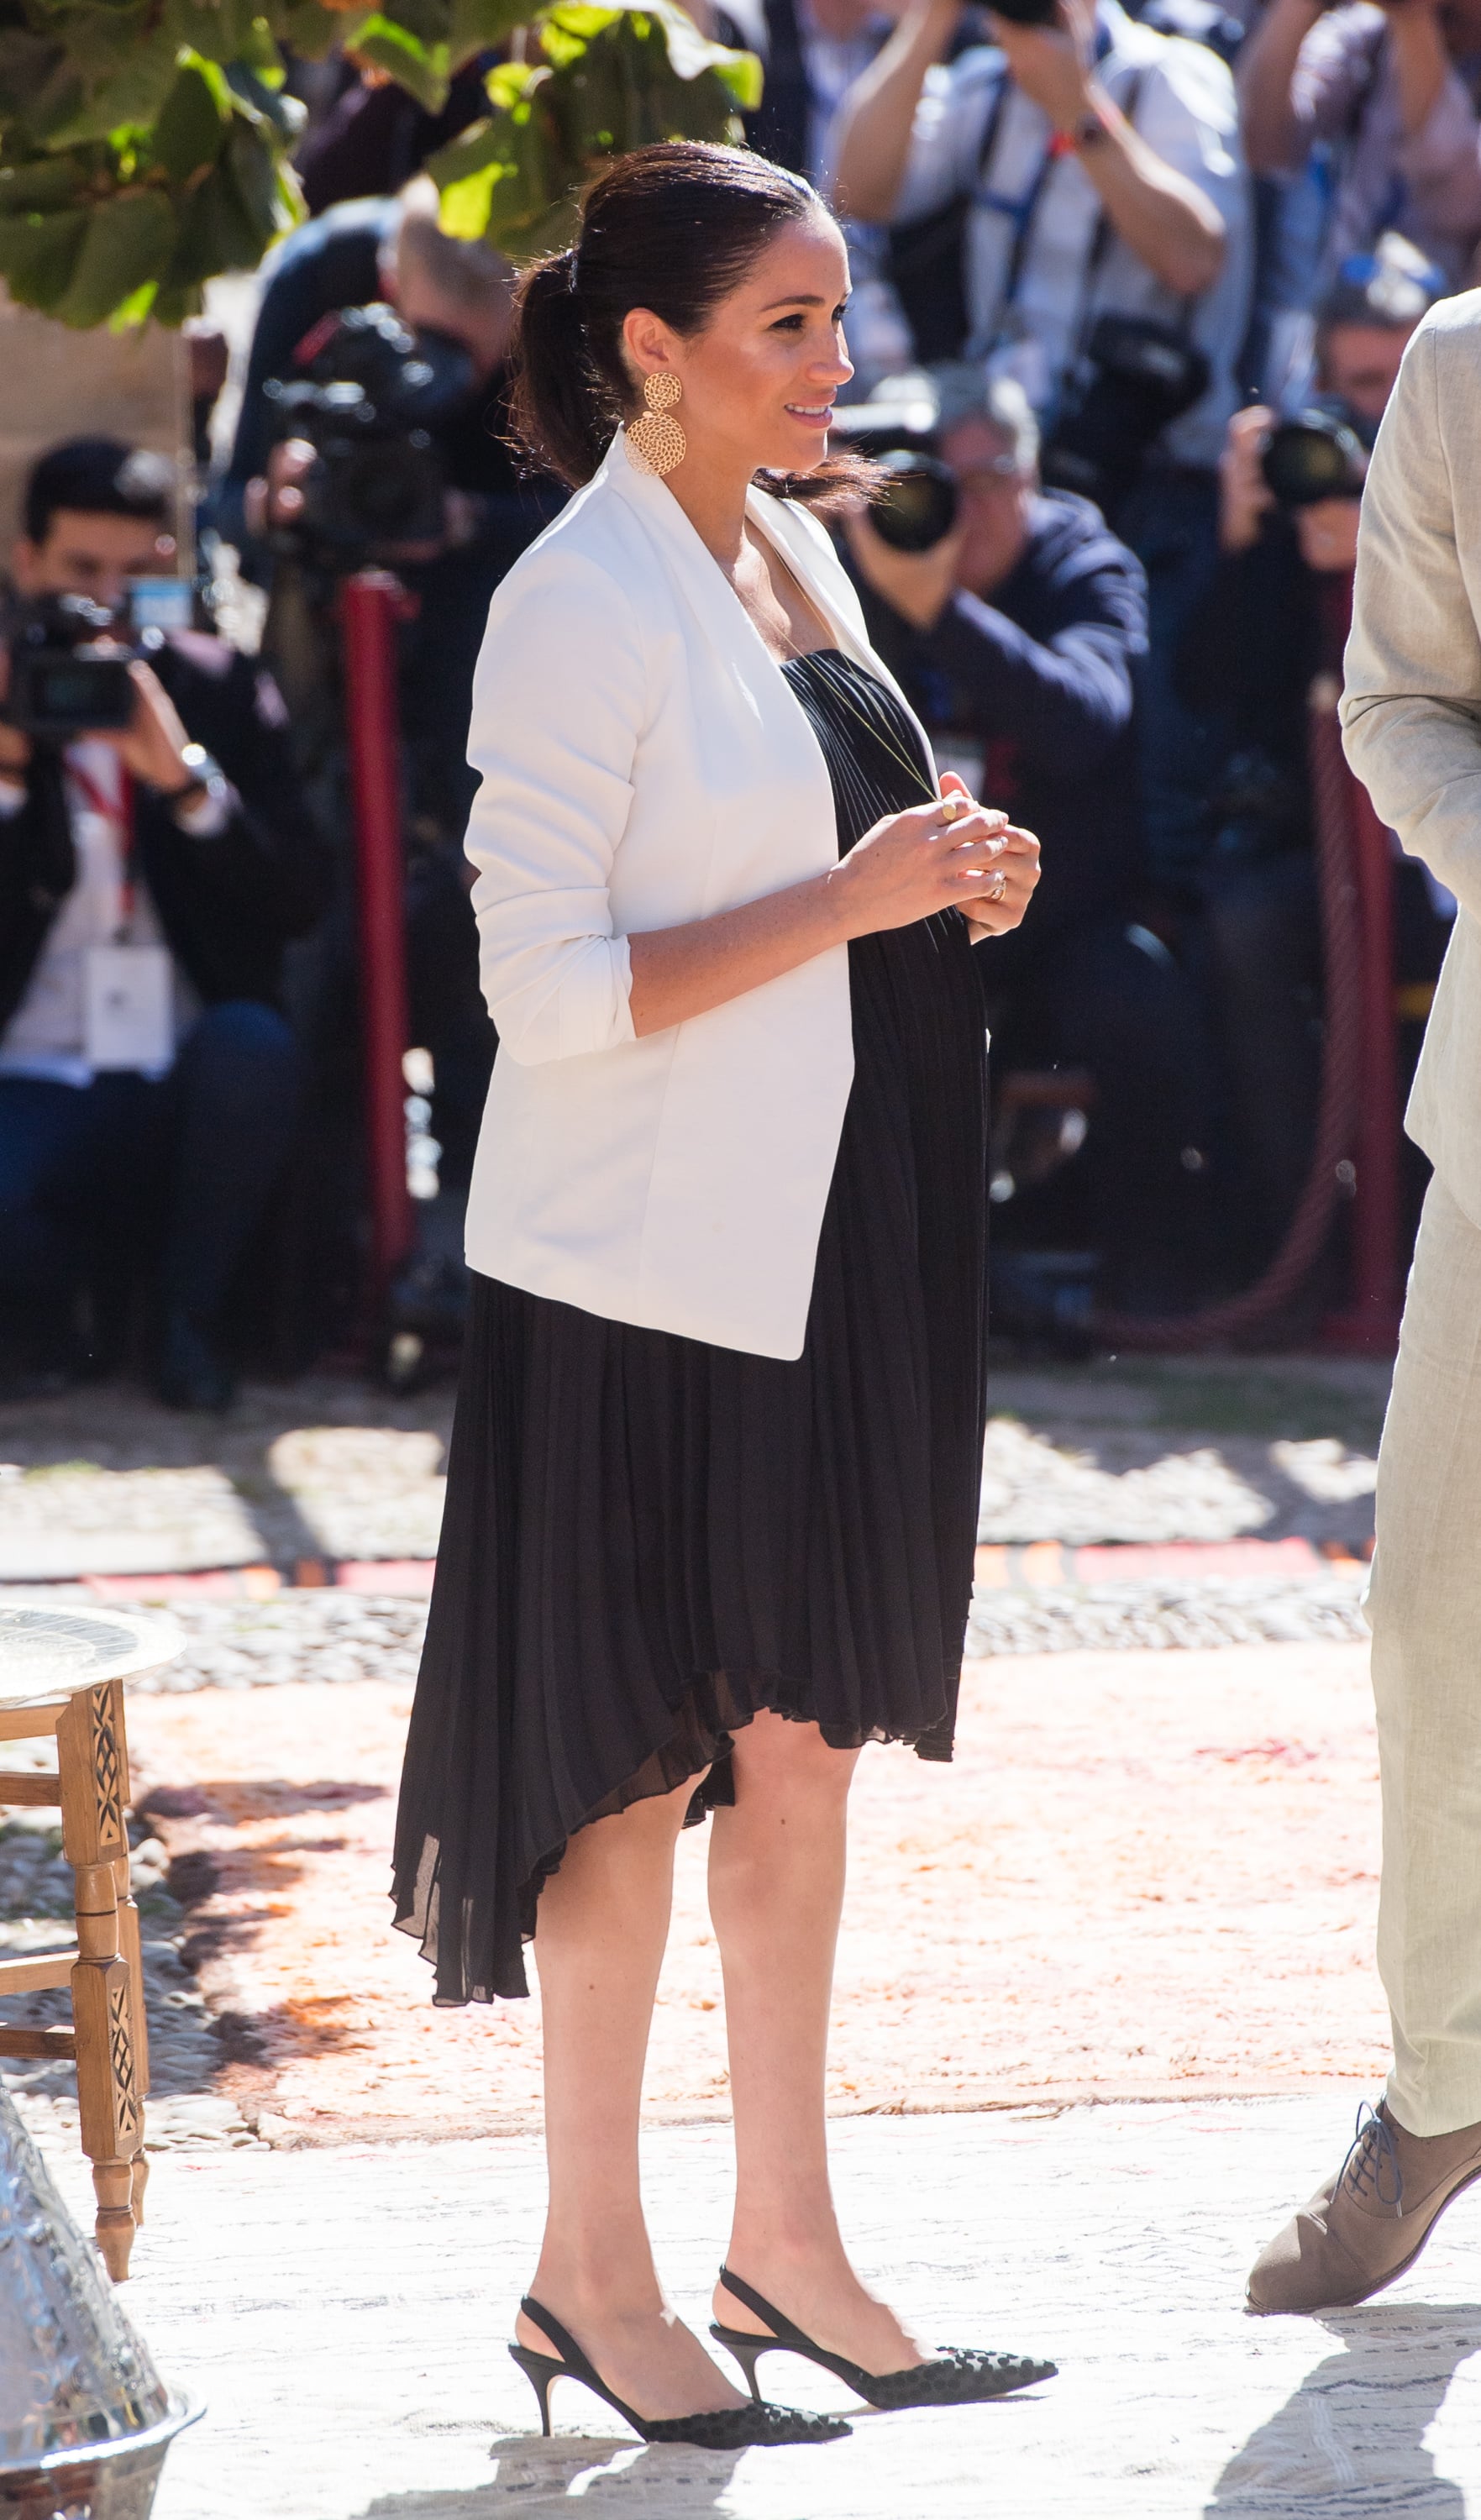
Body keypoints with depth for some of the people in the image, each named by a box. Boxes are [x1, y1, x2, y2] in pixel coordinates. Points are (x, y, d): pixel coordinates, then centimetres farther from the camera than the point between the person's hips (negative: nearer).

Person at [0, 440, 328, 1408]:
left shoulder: (220, 690, 8)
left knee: (251, 1043, -34)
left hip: (192, 1092, 2)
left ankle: (192, 1318, -10)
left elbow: (302, 899, -4)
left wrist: (182, 775, -18)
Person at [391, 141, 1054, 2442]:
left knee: (799, 1738, 12)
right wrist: (846, 901, -22)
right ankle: (589, 2270, 10)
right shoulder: (583, 604, -15)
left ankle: (786, 2243, 20)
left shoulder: (792, 551, 11)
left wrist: (953, 885, 3)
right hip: (645, 1262, -8)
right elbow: (550, 982, -19)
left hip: (825, 1237, 8)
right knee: (647, 1756, 0)